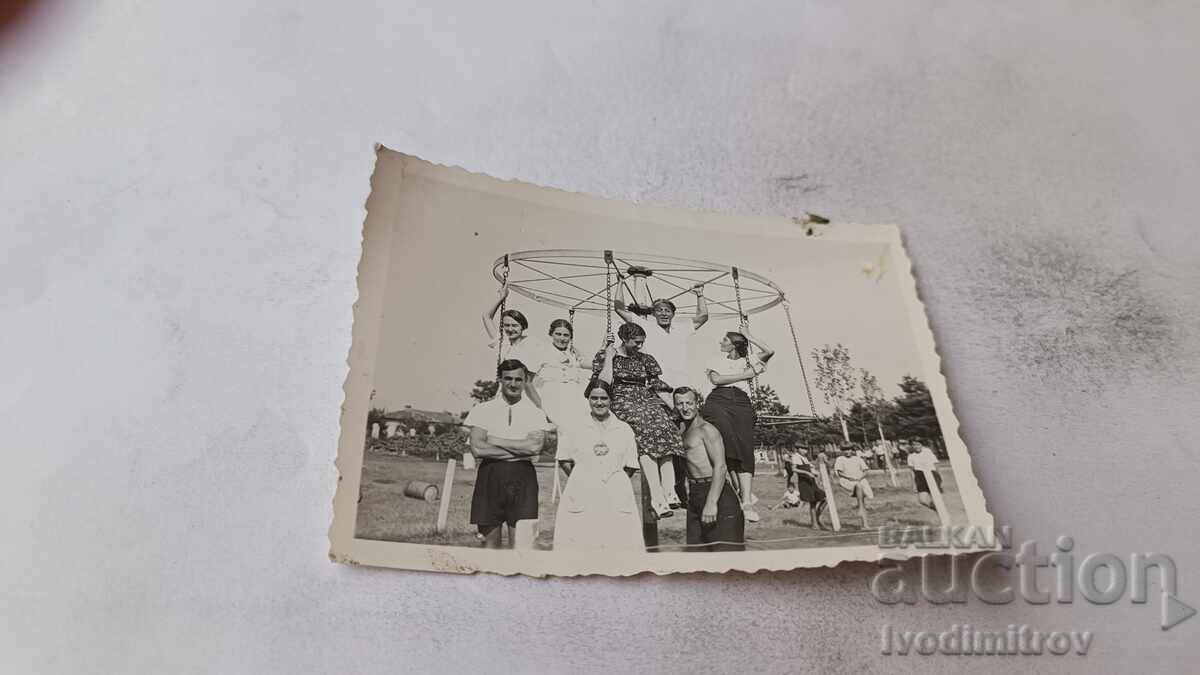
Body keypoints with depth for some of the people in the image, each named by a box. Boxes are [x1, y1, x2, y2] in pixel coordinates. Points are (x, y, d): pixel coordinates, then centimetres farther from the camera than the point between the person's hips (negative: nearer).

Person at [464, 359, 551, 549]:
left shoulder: (535, 413, 7)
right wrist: (520, 450, -9)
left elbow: (535, 446, -10)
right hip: (490, 476, 1)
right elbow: (477, 448, -7)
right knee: (490, 542, 9)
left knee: (522, 545, -5)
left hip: (523, 478, 0)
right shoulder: (483, 410, 6)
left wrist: (494, 440, -6)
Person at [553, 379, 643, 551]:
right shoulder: (577, 428, 8)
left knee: (621, 543, -5)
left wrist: (615, 481, 2)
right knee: (580, 543, -6)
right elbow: (564, 461, 13)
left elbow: (631, 467, 11)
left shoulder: (624, 430, 9)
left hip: (616, 499, 1)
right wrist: (582, 480, 5)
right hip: (581, 499, 0)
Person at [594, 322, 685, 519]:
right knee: (645, 435, -33)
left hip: (647, 401, 4)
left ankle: (669, 490, -38)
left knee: (663, 425, -29)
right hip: (621, 403, -4)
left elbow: (659, 383, 24)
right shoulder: (603, 356, 11)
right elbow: (603, 383, -3)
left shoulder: (645, 359, 23)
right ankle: (657, 495, -40)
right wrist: (609, 357, 0)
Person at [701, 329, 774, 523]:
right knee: (727, 433, -31)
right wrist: (746, 374, 3)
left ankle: (747, 501, -23)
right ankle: (739, 486, -24)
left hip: (741, 403, 1)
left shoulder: (748, 360, 24)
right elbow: (716, 379, 5)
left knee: (746, 450, -17)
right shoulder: (716, 360, 25)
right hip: (718, 400, 0)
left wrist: (749, 338, 18)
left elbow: (770, 352, 9)